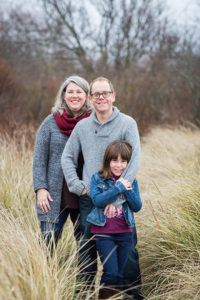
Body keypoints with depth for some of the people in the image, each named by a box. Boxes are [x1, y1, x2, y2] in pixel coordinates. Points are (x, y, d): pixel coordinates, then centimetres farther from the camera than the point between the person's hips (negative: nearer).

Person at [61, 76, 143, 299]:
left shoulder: (127, 124, -5)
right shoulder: (82, 126, 6)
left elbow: (134, 162, -12)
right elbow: (67, 157, 15)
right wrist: (77, 186, 2)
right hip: (89, 198, 3)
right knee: (87, 248, 9)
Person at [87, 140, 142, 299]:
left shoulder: (131, 181, 6)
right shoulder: (97, 179, -1)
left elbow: (137, 207, 0)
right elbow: (97, 200, -16)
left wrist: (127, 190, -15)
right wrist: (118, 188, -20)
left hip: (124, 232, 3)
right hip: (103, 233, -3)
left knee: (120, 274, 8)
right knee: (111, 272, -11)